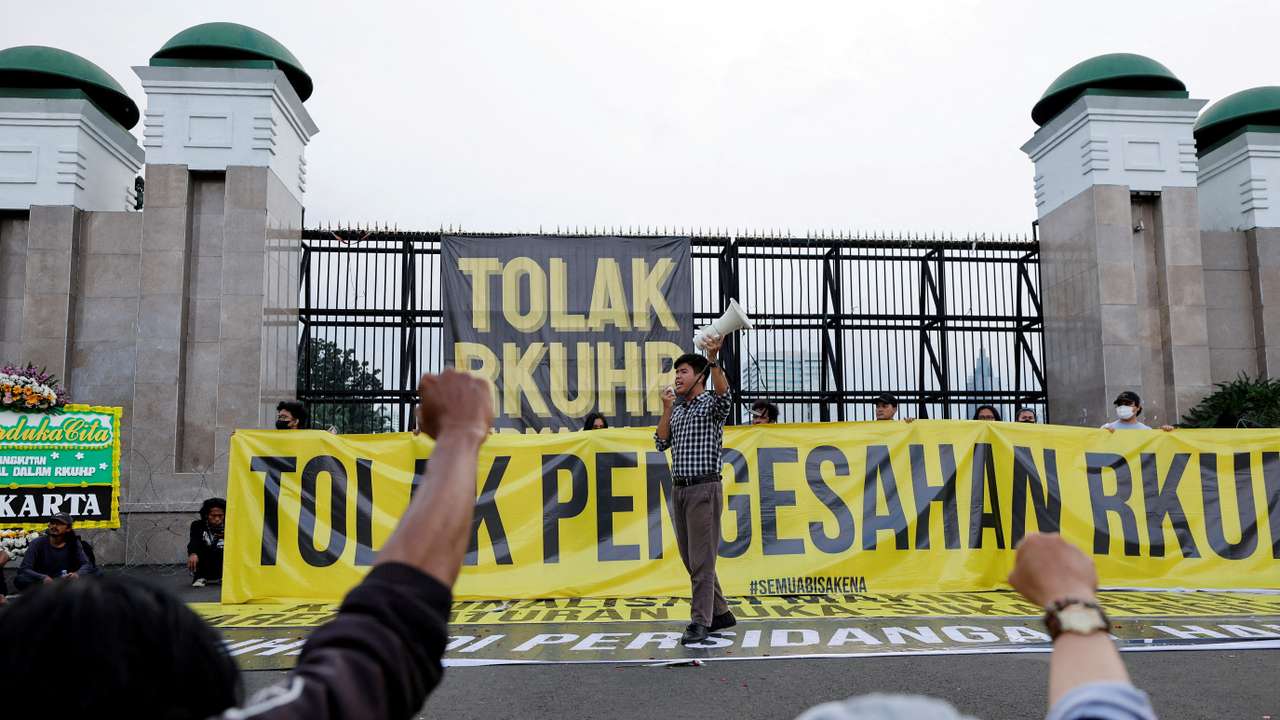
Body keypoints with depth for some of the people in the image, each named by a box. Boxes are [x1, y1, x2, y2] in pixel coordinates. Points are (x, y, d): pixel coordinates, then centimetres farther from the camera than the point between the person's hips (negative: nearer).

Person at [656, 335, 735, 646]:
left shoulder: (712, 404, -3)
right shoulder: (677, 410, 17)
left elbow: (724, 394, -26)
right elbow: (661, 444, 12)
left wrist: (713, 359, -38)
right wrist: (667, 408, 6)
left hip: (704, 488, -8)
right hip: (679, 489, 8)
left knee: (701, 559, -7)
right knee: (690, 558, 12)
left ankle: (700, 622, -3)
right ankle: (720, 613, 23)